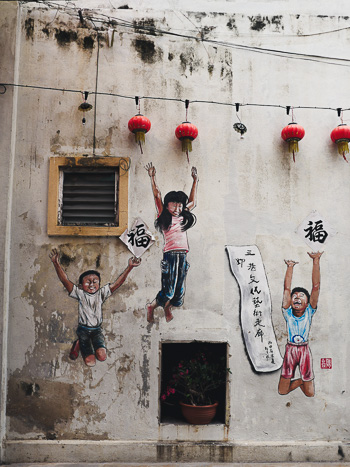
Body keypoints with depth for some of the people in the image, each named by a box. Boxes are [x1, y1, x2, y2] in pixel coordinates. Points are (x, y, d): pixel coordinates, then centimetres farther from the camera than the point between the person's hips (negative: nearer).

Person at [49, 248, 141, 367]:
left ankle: (97, 346, 19)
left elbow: (117, 283, -10)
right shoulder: (80, 294, -7)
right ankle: (79, 345, 23)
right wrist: (57, 265, -34)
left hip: (96, 330, 2)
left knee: (102, 356, -15)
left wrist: (129, 268, -21)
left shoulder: (101, 294, -1)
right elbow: (65, 281, -19)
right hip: (83, 329, -2)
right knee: (90, 362, -5)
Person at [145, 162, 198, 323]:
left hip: (183, 256, 5)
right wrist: (152, 177, 0)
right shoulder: (164, 217, 5)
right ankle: (151, 306, 19)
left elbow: (192, 202, 29)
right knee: (168, 290, -6)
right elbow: (157, 196, 2)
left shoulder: (183, 218, 17)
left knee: (179, 289, 9)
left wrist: (195, 180, 32)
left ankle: (167, 307, 35)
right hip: (170, 254, -5)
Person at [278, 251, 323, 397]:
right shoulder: (287, 312, -7)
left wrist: (316, 261, -20)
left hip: (304, 350, 0)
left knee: (310, 394, 4)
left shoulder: (309, 312, -7)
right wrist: (290, 267, -8)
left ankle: (304, 381, 35)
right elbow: (287, 288, -8)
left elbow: (316, 286, -15)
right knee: (282, 391, 4)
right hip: (290, 350, 1)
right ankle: (299, 381, 31)